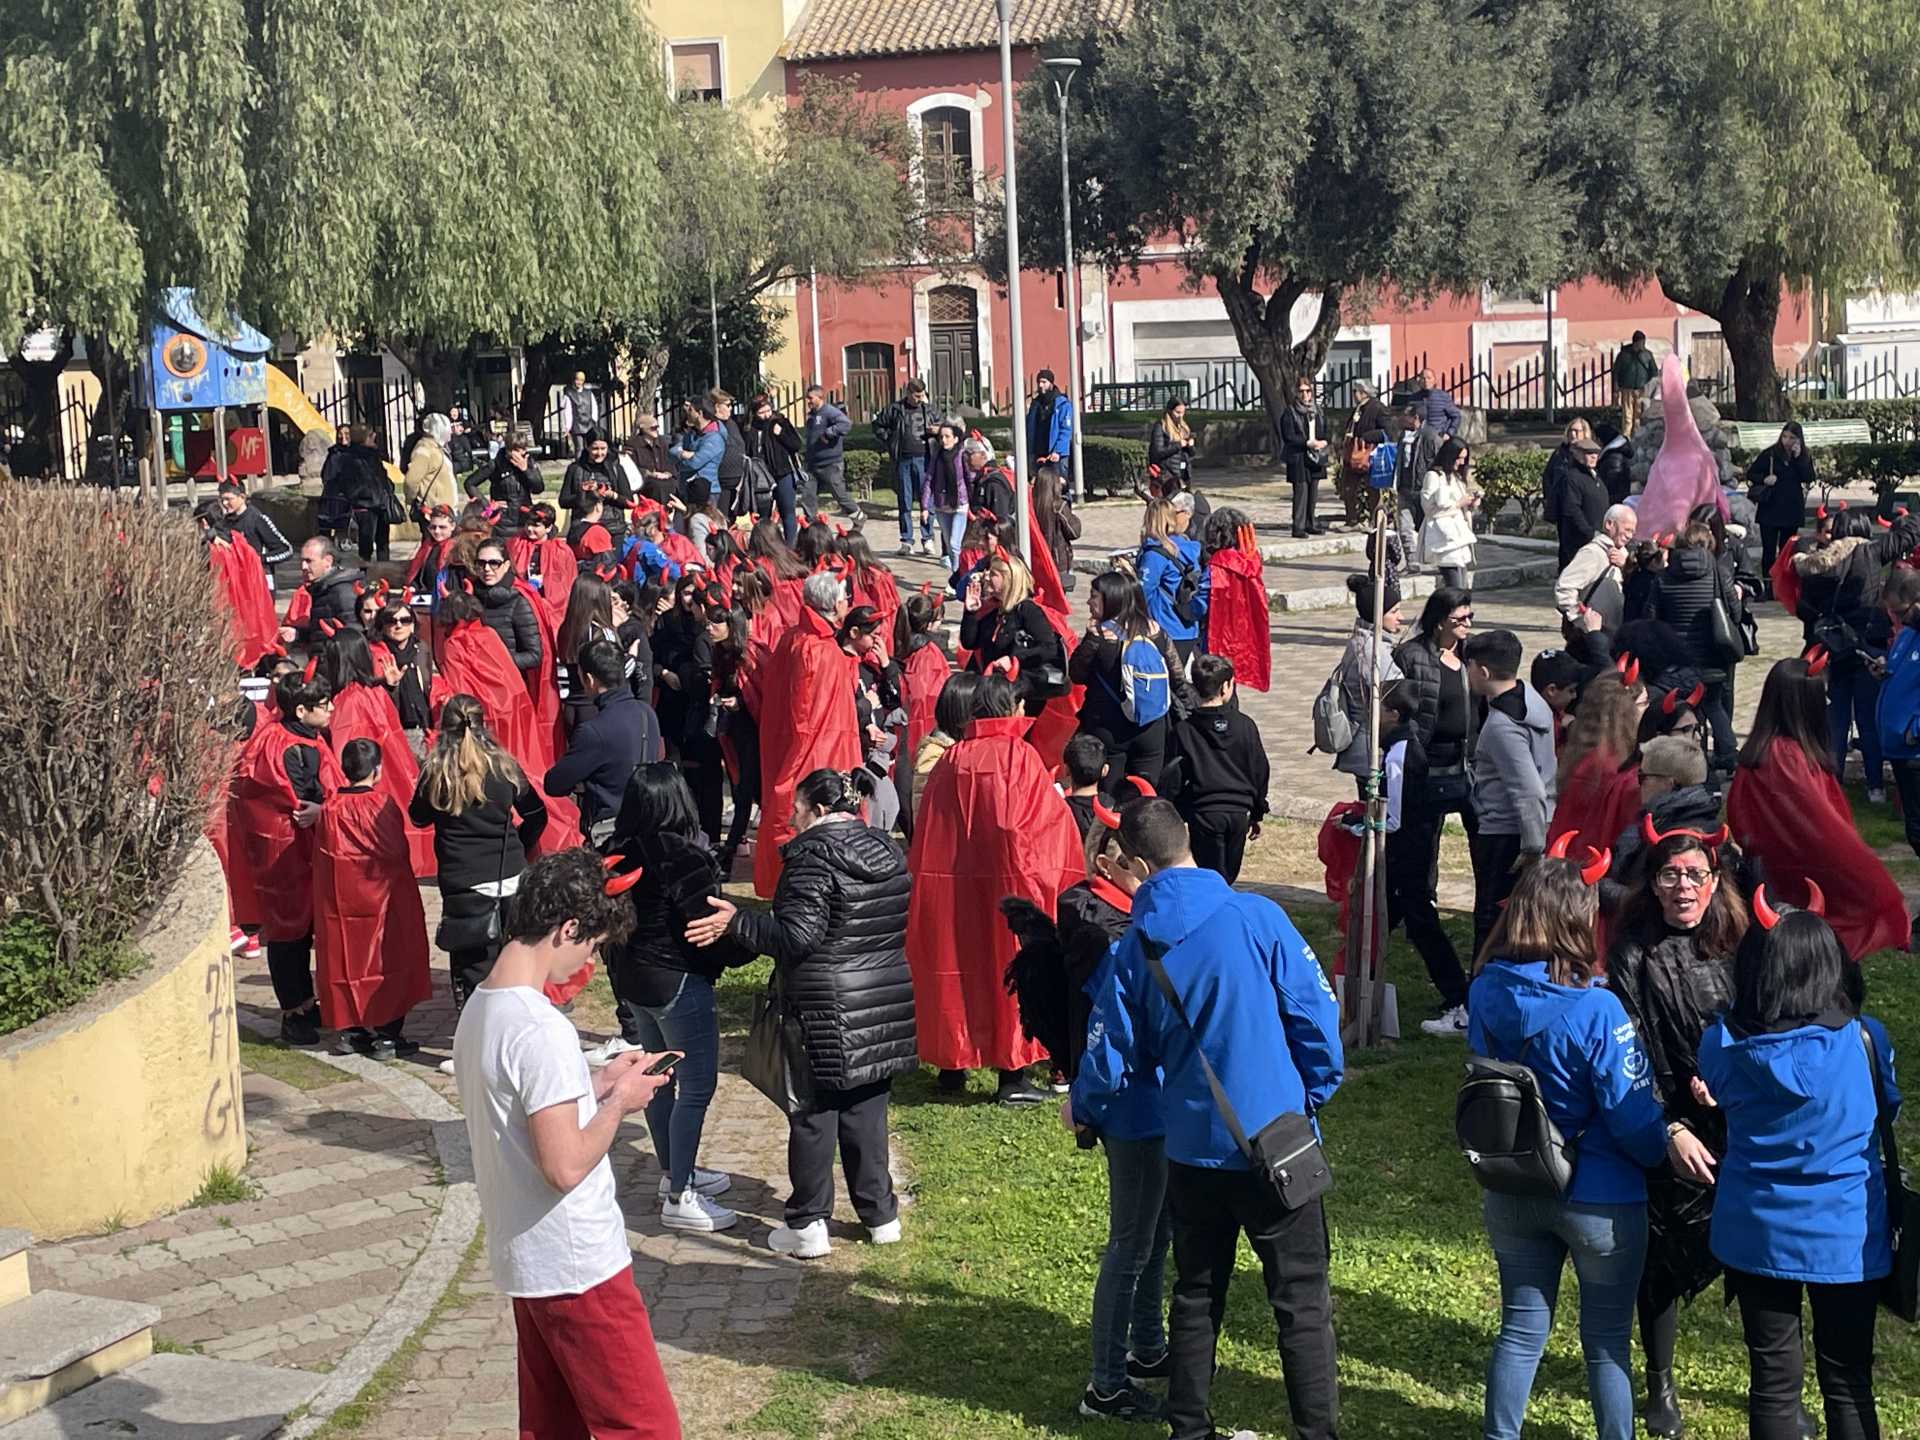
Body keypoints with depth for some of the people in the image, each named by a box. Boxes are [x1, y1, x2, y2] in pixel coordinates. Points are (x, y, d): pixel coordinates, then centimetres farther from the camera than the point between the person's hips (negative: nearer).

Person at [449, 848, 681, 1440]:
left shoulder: (478, 1009, 6)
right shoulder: (541, 1030, -23)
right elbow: (566, 1165, -25)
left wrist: (599, 1082, 11)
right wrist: (619, 1102, -11)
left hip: (522, 1260, 9)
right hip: (578, 1268, -9)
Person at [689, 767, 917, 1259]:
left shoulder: (814, 855, -15)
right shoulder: (885, 849, 9)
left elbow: (798, 936, -21)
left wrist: (735, 922, -17)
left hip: (827, 1011, -7)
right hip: (884, 1004, 7)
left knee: (813, 1115, 2)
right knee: (866, 1108, 15)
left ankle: (807, 1225, 7)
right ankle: (879, 1213, 20)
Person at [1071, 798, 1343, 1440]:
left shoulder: (1133, 948, -3)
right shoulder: (1256, 918, -12)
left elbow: (1112, 1051, 7)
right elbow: (1316, 1015, -10)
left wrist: (1083, 1109, 27)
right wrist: (1314, 1095, 8)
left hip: (1193, 1149, 3)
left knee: (1196, 1296, 18)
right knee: (1302, 1301, 6)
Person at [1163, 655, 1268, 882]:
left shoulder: (1183, 730, -5)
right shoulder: (1245, 725, 0)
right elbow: (1260, 771, 7)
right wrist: (1257, 814, 18)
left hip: (1203, 814, -2)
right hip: (1239, 812, 2)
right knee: (1229, 876, 15)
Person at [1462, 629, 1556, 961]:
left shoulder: (1501, 726, -23)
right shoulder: (1533, 701, 7)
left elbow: (1529, 791, -27)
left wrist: (1532, 847, -21)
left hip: (1504, 837, -10)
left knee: (1491, 924, -1)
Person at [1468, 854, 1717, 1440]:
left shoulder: (1485, 993, -9)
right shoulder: (1596, 1010, -25)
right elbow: (1630, 1112, -18)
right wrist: (1669, 1140, 1)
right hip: (1598, 1199, -4)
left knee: (1522, 1328, 18)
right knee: (1607, 1339, 12)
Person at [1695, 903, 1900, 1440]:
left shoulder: (1721, 1043, -11)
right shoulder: (1865, 1039, -14)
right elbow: (1890, 1109, 5)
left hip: (1757, 1235, 1)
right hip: (1848, 1238, -1)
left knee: (1773, 1381, 10)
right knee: (1848, 1382, 11)